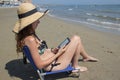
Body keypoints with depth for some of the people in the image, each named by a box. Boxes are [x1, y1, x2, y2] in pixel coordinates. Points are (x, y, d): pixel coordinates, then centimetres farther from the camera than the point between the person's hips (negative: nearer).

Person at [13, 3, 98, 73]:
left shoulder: (29, 34, 0)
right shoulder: (30, 39, -29)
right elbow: (40, 65, -26)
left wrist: (51, 51, 0)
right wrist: (58, 54, -18)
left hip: (53, 58, 9)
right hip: (54, 65, -9)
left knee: (74, 38, 16)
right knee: (76, 39, -6)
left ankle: (86, 57, 37)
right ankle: (75, 66, 13)